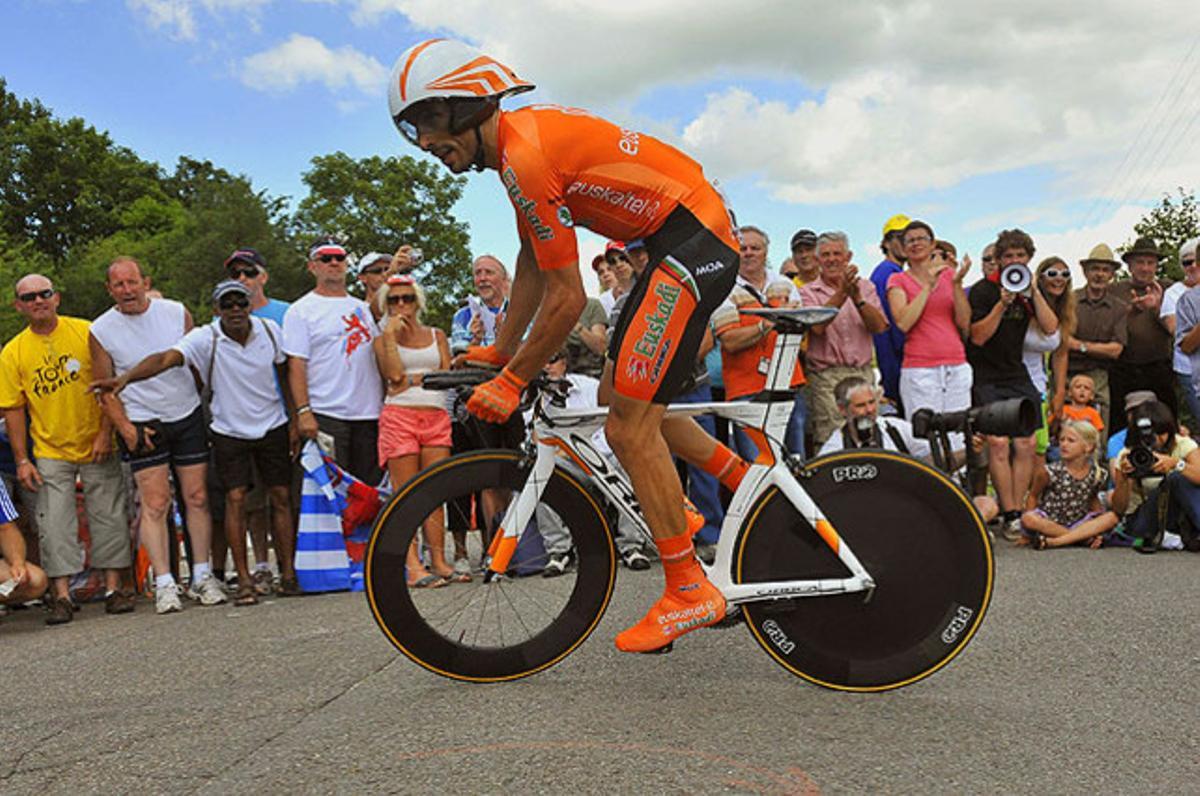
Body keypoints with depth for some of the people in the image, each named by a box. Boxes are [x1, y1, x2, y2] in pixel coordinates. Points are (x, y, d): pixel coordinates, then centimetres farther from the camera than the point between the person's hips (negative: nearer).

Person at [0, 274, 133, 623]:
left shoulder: (87, 332, -4)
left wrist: (105, 433, -9)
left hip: (98, 449, 0)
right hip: (50, 453, 1)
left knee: (108, 517, 3)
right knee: (54, 524, -2)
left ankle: (114, 588, 12)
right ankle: (61, 595, 3)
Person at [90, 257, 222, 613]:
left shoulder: (177, 313, -1)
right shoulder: (101, 330, -3)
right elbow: (104, 388, 2)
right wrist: (125, 429, -8)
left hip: (189, 416, 2)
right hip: (142, 424, -2)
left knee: (197, 497, 3)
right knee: (155, 503, -6)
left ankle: (202, 577, 12)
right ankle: (164, 584, -2)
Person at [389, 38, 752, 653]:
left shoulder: (526, 156, -20)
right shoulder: (521, 140, 12)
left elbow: (568, 299, -19)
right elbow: (533, 263, 18)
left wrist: (511, 381, -10)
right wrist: (500, 352, 20)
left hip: (693, 243, -11)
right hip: (692, 242, 11)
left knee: (629, 427, -9)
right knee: (627, 396, 18)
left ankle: (689, 591, 0)